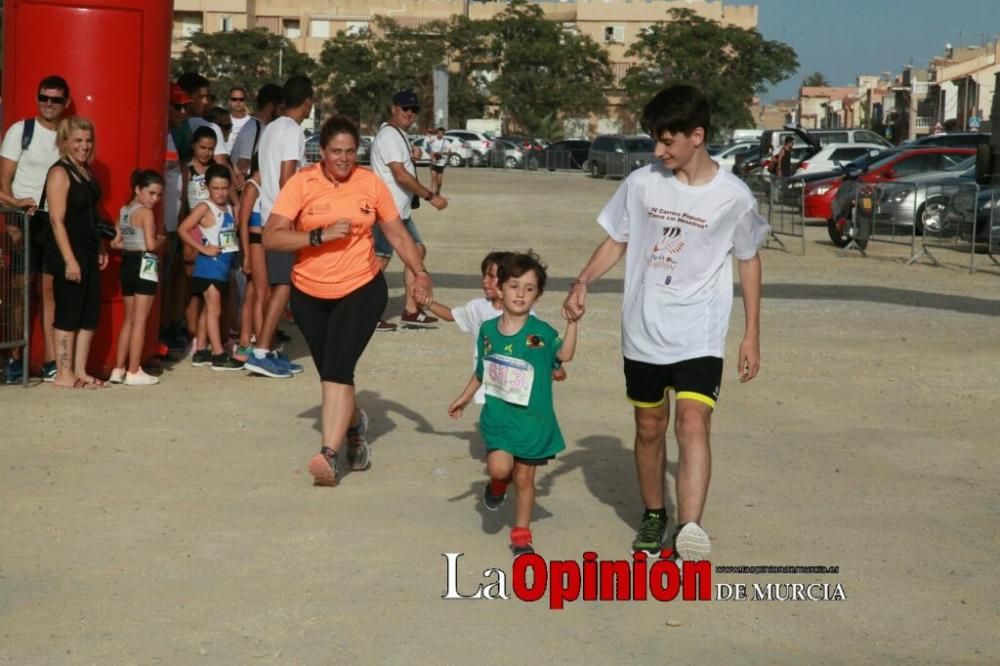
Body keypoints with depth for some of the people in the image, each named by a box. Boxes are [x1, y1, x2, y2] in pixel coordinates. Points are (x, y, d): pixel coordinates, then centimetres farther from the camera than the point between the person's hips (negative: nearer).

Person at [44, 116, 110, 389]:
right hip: (68, 253, -9)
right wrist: (69, 260, -21)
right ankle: (64, 374, 5)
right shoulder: (60, 173, -13)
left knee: (90, 314, 11)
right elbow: (57, 220, -17)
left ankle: (80, 371, 18)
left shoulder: (86, 171, 12)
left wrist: (101, 247, 14)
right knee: (68, 314, -2)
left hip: (89, 251, 9)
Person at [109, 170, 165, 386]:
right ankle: (134, 372, 0)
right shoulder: (146, 213, -13)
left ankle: (119, 370, 18)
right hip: (144, 265, -8)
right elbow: (151, 244, -21)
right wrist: (162, 239, -2)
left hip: (128, 264, 8)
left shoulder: (124, 210, 11)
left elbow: (116, 243, 10)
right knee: (139, 321, -2)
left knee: (128, 319, 16)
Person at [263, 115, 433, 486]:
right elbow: (271, 238, -17)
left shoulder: (370, 183, -4)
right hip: (310, 295, 2)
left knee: (337, 369, -18)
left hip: (361, 291, -2)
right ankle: (353, 428, 42)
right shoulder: (302, 183, -9)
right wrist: (321, 235, -26)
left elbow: (398, 235, 7)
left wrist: (420, 272, -6)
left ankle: (329, 455, -23)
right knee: (330, 373, 14)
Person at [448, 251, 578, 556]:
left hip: (532, 419, -1)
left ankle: (521, 533, 24)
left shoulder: (540, 333, -9)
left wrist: (572, 321, -34)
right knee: (499, 467, -17)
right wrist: (464, 397, 25)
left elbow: (565, 354, -24)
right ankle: (497, 485, 20)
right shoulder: (488, 330, 0)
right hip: (497, 415, 2)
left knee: (524, 478, 6)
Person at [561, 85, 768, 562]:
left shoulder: (733, 196, -6)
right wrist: (583, 282, -9)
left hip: (699, 337, -3)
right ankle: (653, 516, 34)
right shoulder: (641, 183, -1)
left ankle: (689, 530, -29)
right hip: (642, 334, 3)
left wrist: (752, 335, 6)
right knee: (649, 428, 14)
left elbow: (749, 261, 6)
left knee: (692, 424, -19)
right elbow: (616, 241, 10)